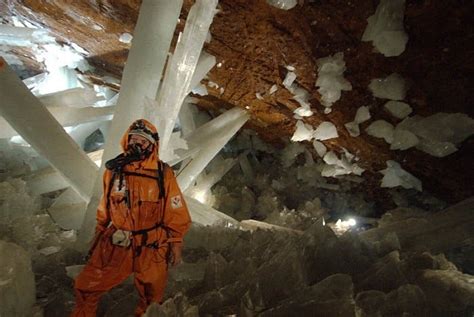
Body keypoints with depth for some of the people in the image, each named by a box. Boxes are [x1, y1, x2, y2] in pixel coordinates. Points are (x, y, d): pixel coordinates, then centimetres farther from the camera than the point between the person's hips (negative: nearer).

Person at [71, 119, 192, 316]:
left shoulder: (163, 174, -12)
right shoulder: (114, 169, -2)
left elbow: (176, 212, -7)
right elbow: (105, 207, 10)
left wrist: (176, 245, -5)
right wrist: (98, 234, 15)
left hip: (151, 247, -2)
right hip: (116, 244, 2)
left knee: (151, 298, 19)